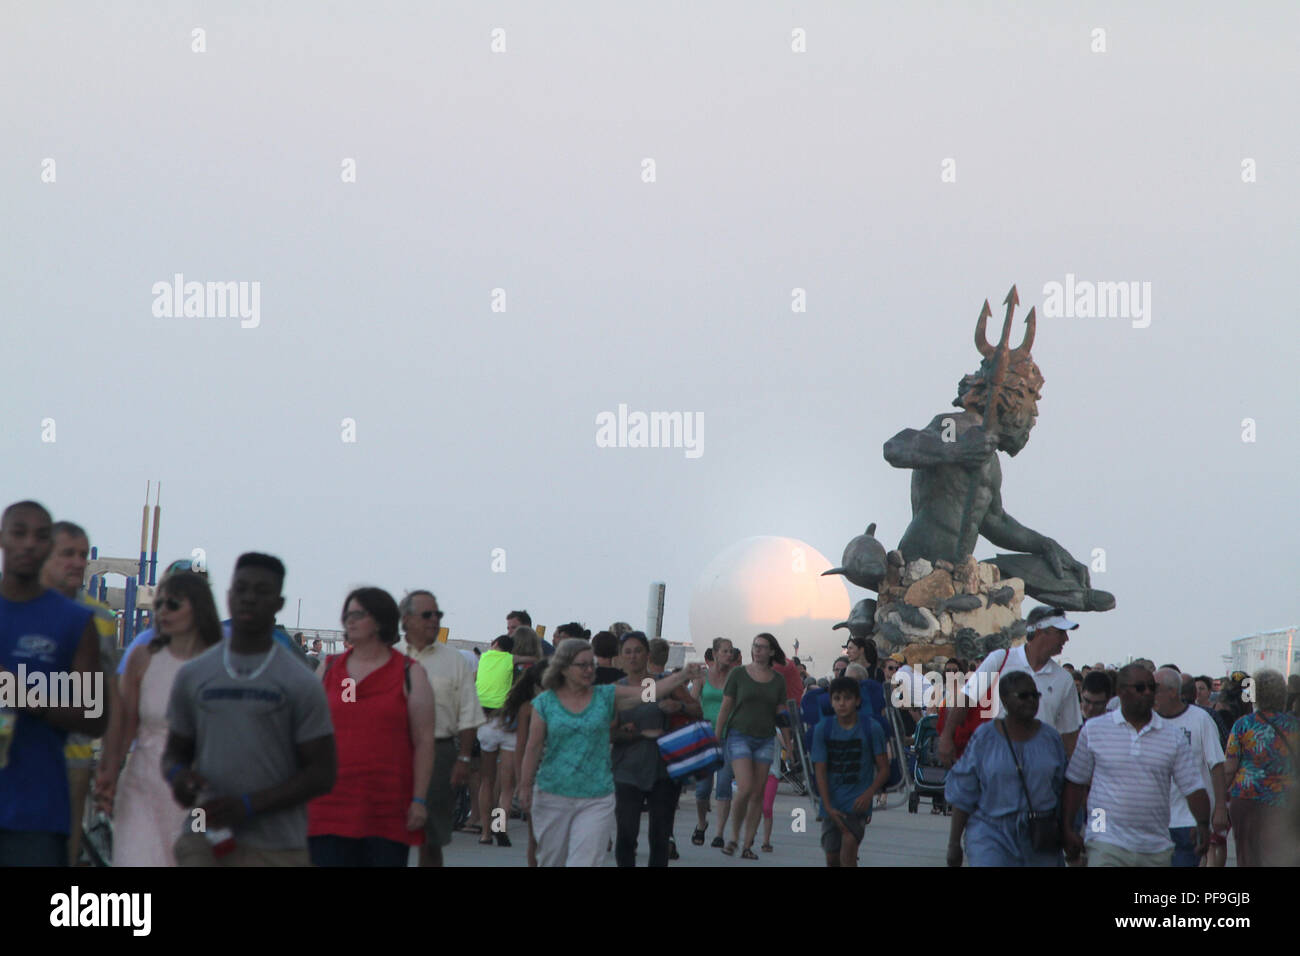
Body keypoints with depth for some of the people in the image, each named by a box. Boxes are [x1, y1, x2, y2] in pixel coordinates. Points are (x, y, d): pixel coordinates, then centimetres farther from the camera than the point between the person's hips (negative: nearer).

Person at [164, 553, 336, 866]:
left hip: (275, 851, -2)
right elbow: (175, 750, 20)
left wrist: (249, 805, -13)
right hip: (203, 841, 2)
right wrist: (177, 773, -6)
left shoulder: (301, 684, 1)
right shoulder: (192, 675, 11)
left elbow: (322, 773, -2)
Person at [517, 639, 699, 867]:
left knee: (585, 861, -8)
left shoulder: (606, 696, 2)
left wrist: (683, 676, -23)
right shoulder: (545, 702, -1)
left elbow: (650, 691, -9)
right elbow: (533, 748, 2)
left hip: (596, 799, 0)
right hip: (553, 796, 0)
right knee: (551, 860, 12)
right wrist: (525, 786, 3)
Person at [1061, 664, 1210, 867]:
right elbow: (1074, 782, 8)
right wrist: (1067, 829, 2)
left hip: (1157, 850, 3)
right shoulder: (1093, 730, 3)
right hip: (1107, 845, -3)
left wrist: (1203, 825, -12)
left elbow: (1193, 787, 5)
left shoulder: (1174, 738, 7)